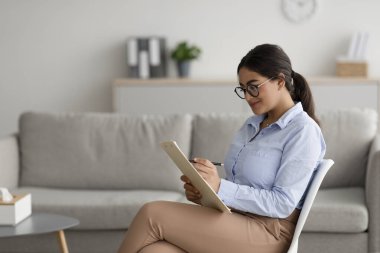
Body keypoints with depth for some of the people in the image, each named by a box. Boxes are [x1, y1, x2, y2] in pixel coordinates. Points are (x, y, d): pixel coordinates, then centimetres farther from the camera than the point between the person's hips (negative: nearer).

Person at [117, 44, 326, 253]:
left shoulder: (303, 130, -6)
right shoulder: (252, 124, 20)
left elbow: (283, 205, -14)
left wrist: (220, 188, -22)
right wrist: (200, 190, -2)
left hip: (266, 233, -7)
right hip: (233, 220, 7)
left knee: (152, 214, -19)